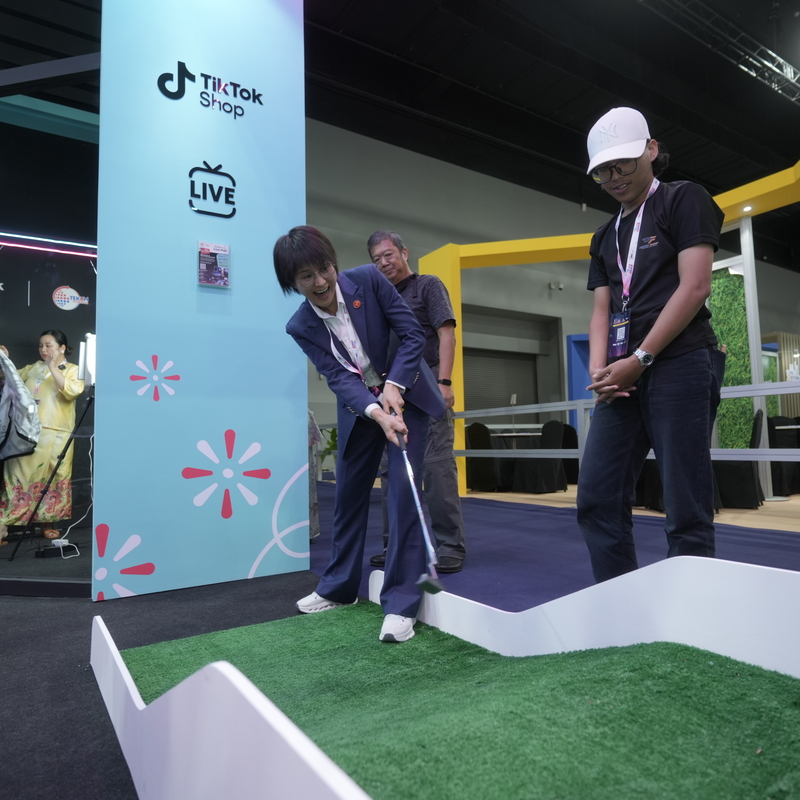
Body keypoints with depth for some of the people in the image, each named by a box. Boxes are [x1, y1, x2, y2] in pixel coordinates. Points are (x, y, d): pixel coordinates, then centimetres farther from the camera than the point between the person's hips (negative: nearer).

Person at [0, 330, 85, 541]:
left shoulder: (72, 370, 4)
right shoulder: (32, 368, 19)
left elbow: (72, 392, -14)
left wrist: (53, 368, -16)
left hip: (55, 434, -4)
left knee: (51, 479, 0)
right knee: (19, 476, 1)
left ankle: (48, 523, 9)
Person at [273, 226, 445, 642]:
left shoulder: (368, 279, -16)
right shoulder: (300, 326, -12)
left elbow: (412, 333, -14)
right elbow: (340, 378, -20)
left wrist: (394, 386, -25)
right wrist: (377, 414, -36)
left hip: (404, 393, -3)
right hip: (359, 407, 3)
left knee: (403, 489, -12)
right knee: (348, 492, 11)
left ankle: (401, 602, -3)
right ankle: (338, 586, 31)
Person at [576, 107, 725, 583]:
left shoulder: (684, 200, 5)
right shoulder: (606, 235, 22)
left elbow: (694, 287, -7)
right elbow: (603, 309, 15)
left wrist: (639, 359, -11)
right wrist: (600, 369, -3)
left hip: (680, 366, -6)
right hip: (624, 377, 6)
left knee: (687, 512, -4)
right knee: (597, 500, 2)